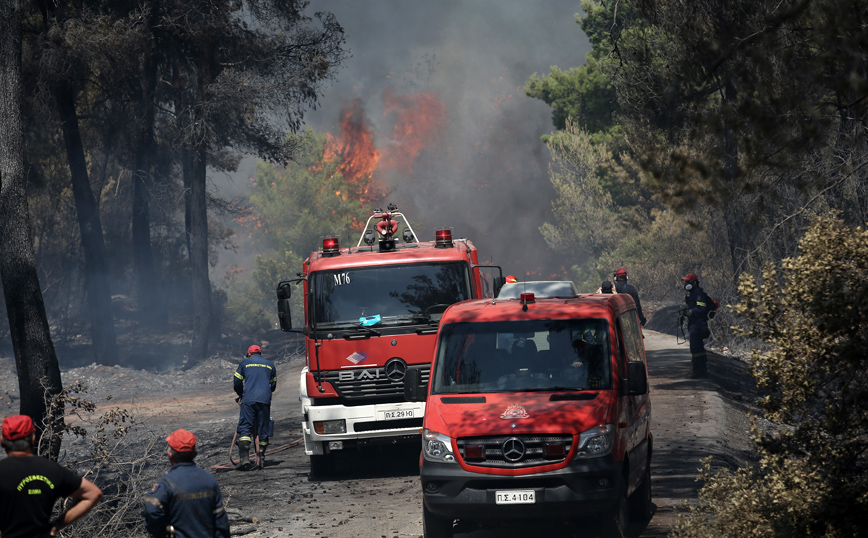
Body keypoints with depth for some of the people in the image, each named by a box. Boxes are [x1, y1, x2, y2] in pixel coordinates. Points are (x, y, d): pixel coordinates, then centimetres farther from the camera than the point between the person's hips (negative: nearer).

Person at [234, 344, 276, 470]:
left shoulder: (245, 363, 11)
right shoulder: (270, 364, 18)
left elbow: (237, 382, 10)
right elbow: (273, 385, 23)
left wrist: (240, 395, 28)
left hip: (248, 400, -2)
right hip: (265, 400, 2)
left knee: (245, 428, -4)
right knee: (263, 430, 8)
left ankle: (245, 458, -18)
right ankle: (261, 459, 10)